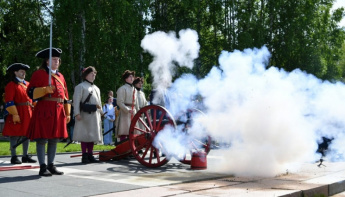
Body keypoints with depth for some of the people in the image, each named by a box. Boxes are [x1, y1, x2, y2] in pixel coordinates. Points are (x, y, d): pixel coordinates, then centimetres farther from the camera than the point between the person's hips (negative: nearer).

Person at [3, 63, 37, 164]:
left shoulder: (27, 84, 16)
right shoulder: (11, 85, -5)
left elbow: (32, 98, 21)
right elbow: (9, 102, -12)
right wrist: (15, 114, -18)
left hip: (28, 113, 7)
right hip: (17, 114, -7)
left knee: (27, 134, 8)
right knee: (15, 135, -2)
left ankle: (25, 156, 16)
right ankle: (14, 157, 4)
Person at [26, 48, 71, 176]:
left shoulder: (60, 76, 18)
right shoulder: (38, 74, -1)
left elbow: (65, 96, 19)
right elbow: (31, 92, -7)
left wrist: (67, 113, 16)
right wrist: (45, 89, -22)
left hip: (59, 111, 6)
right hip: (44, 111, -6)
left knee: (54, 140, 8)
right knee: (42, 140, -4)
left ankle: (51, 166, 16)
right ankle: (42, 167, 1)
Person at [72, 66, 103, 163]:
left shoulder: (96, 88, 22)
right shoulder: (80, 86, -1)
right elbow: (76, 101, -9)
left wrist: (100, 112, 16)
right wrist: (77, 113, -18)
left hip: (95, 115, 7)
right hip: (85, 114, -7)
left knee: (92, 135, 8)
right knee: (85, 135, -5)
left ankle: (90, 155, 15)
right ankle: (84, 156, -1)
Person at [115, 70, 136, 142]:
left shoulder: (134, 89, 18)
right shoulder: (122, 89, -6)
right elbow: (120, 103, -12)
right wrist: (128, 110, -21)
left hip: (132, 114, 7)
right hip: (124, 114, -7)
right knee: (123, 134, -8)